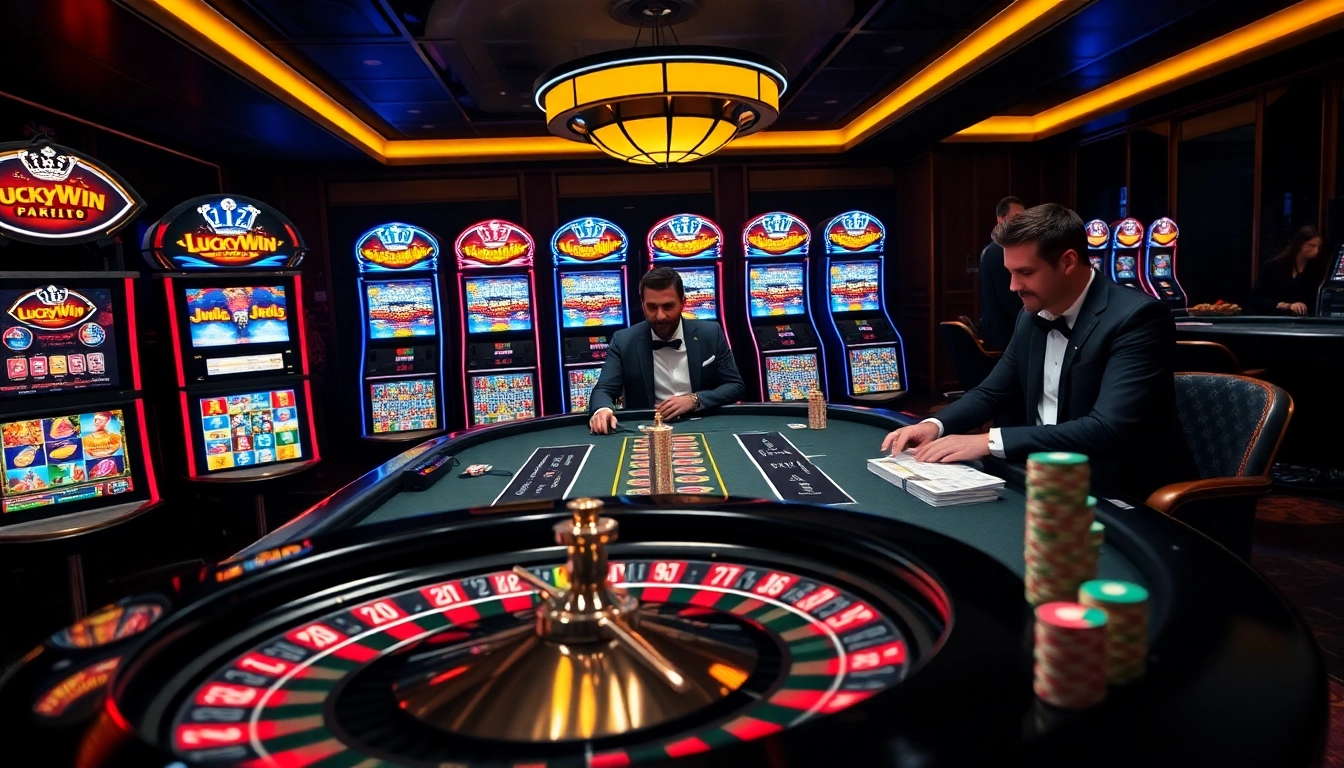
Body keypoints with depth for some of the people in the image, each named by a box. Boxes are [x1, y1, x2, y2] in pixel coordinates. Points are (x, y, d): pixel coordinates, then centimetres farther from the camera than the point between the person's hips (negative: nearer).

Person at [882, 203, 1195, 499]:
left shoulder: (1138, 317, -19)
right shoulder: (1032, 317, 4)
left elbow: (1109, 430, -29)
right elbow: (992, 393, 12)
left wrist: (990, 442, -33)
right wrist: (935, 425, -9)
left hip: (1120, 492, -7)